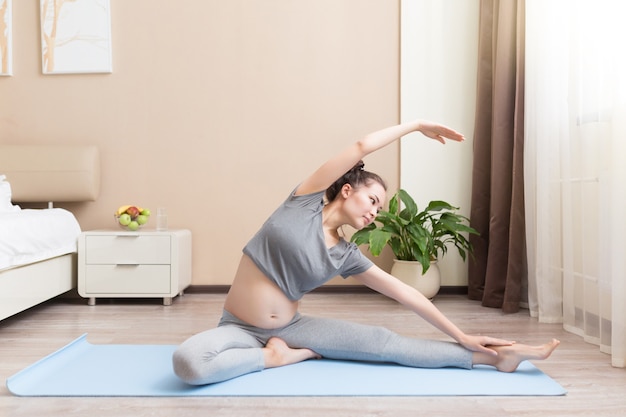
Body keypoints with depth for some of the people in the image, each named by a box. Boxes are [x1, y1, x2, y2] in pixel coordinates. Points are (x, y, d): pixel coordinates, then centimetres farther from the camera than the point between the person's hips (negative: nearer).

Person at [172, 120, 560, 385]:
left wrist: (461, 335, 6)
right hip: (239, 329, -3)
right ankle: (276, 357, -14)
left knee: (383, 342, -10)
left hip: (291, 327, 3)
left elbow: (403, 291, 4)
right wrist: (417, 124, -4)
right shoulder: (306, 200, -10)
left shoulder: (346, 256, 0)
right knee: (188, 362, -36)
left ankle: (493, 356, -4)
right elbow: (361, 146, -14)